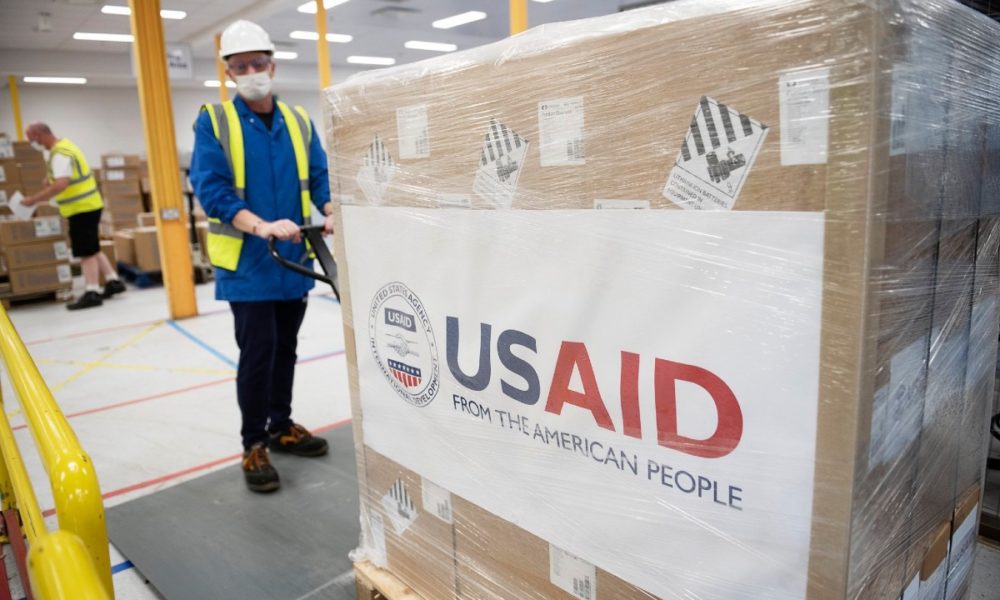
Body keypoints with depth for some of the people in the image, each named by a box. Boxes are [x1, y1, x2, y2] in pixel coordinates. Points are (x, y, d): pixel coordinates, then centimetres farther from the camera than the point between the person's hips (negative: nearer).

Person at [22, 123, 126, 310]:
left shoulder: (60, 154, -18)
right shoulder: (63, 145, 12)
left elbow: (61, 185, -29)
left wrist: (34, 199, -25)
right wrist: (50, 180, 15)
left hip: (82, 208, -10)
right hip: (87, 205, 10)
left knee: (86, 252, -6)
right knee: (92, 249, 16)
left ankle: (92, 293, -4)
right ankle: (113, 281, 20)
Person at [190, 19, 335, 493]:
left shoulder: (298, 120, 8)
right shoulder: (213, 121, -4)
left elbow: (319, 177, 7)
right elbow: (210, 188, -14)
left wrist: (332, 215, -15)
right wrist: (263, 227, -28)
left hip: (294, 259, 4)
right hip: (247, 262, -4)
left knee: (285, 348, 14)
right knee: (258, 352, -3)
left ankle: (281, 426, 30)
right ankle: (254, 444, 13)